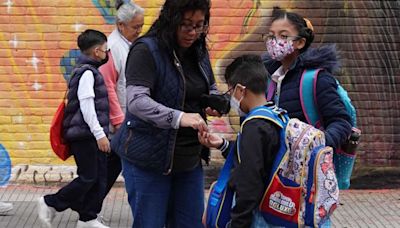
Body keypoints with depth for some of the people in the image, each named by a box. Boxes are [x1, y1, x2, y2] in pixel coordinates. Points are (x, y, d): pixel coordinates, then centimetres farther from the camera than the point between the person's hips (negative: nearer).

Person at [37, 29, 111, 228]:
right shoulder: (87, 72, -13)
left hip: (91, 136, 10)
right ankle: (50, 203, 6)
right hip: (85, 135, -10)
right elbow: (86, 105, -20)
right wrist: (99, 134, -20)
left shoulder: (89, 70, 17)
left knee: (99, 177, 9)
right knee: (88, 178, -6)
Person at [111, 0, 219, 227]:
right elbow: (136, 101, -26)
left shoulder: (199, 51, 8)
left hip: (190, 158, 6)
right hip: (149, 159, -6)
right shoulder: (146, 50, -14)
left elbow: (211, 88, 24)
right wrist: (178, 118, -41)